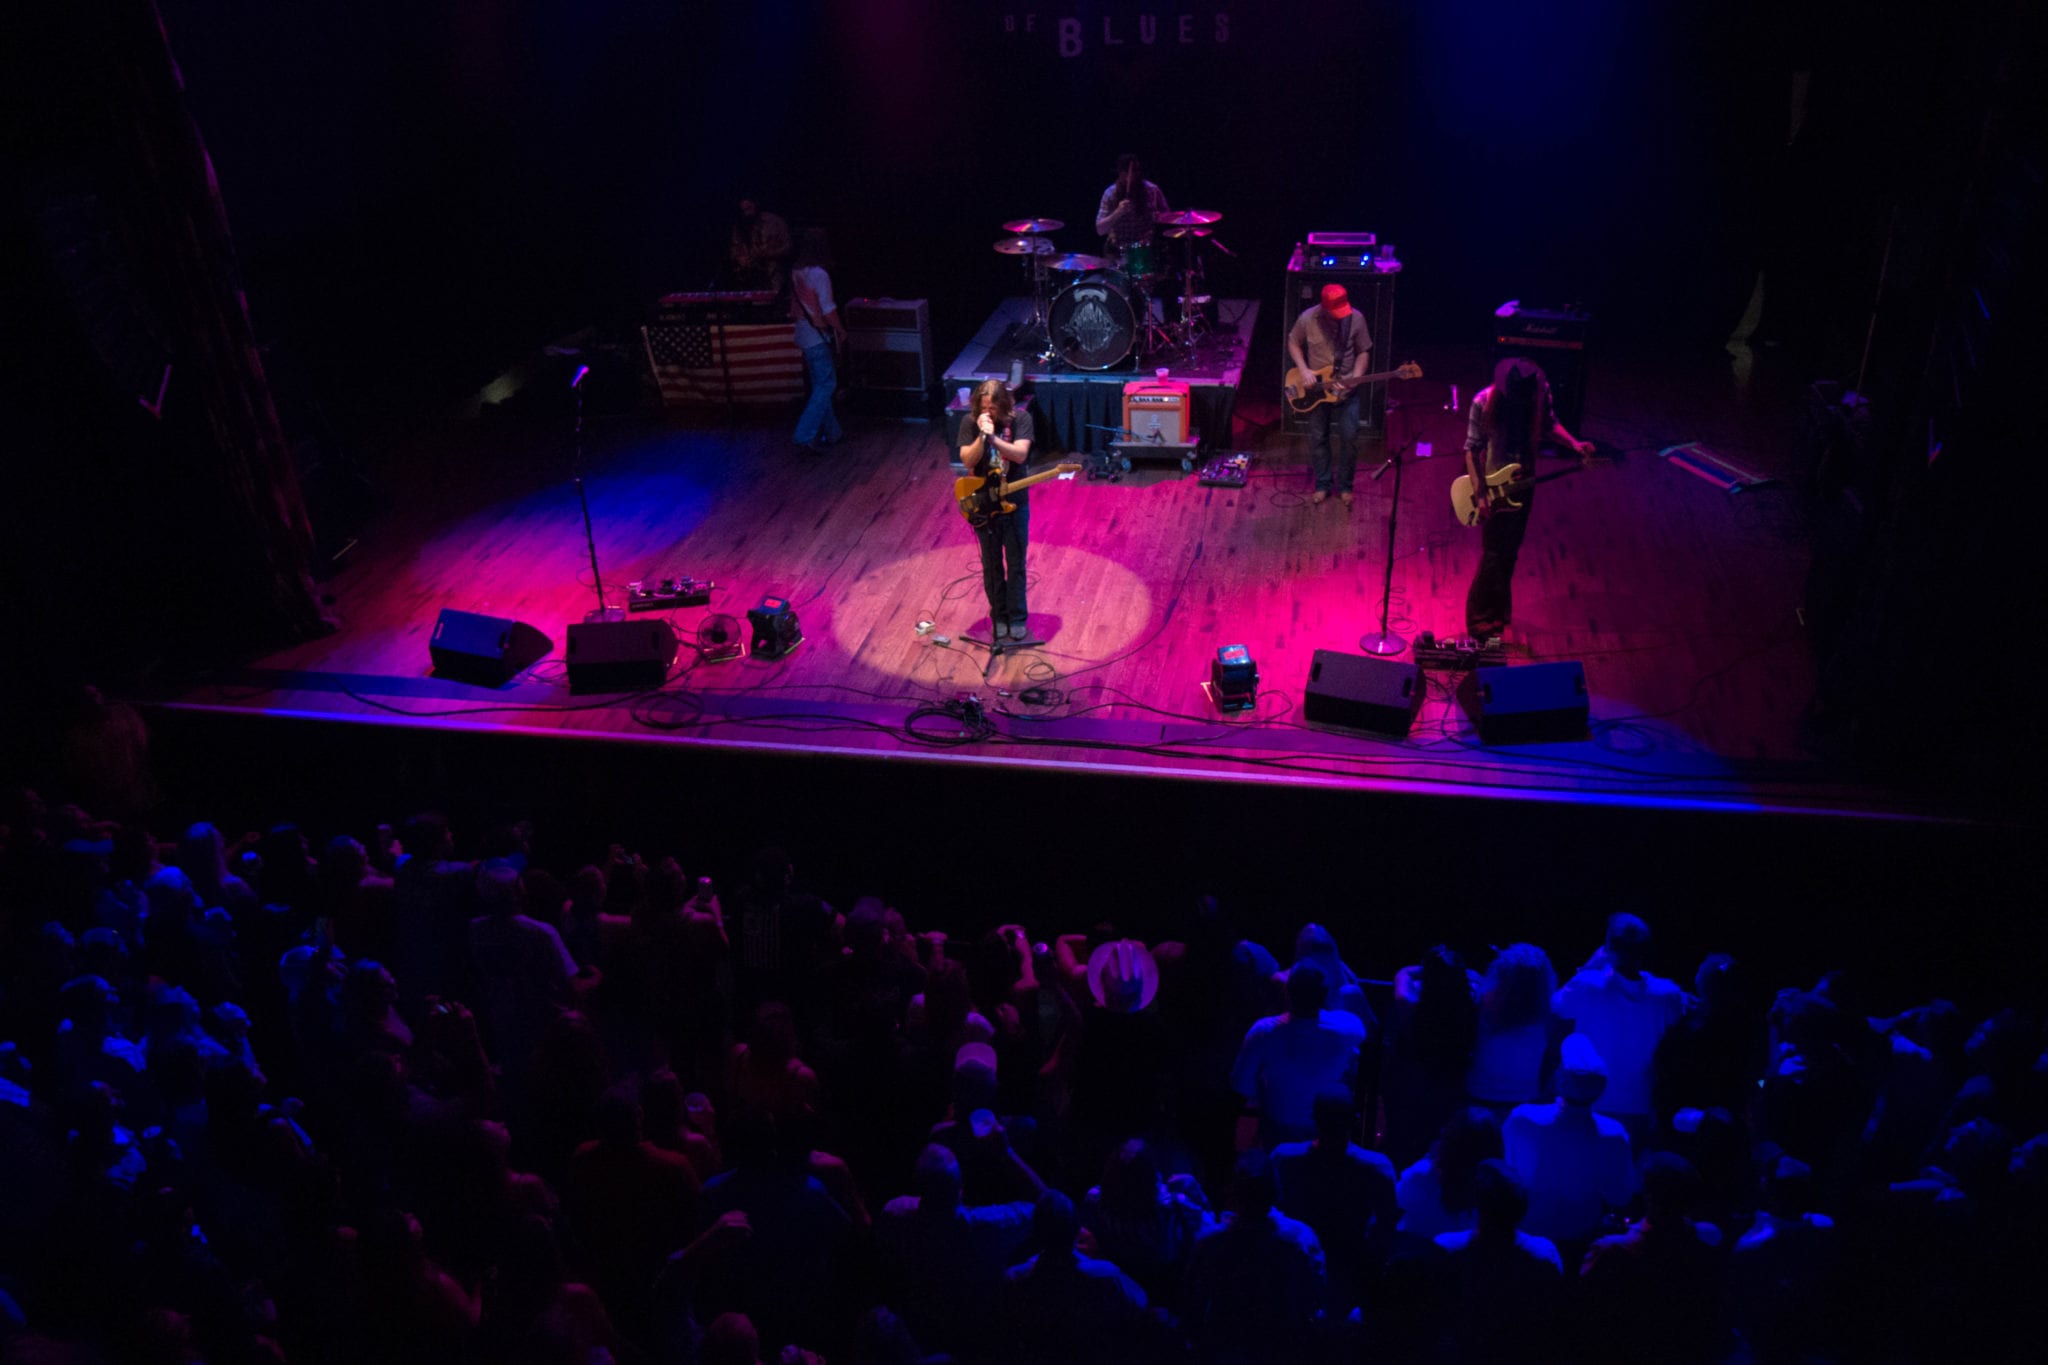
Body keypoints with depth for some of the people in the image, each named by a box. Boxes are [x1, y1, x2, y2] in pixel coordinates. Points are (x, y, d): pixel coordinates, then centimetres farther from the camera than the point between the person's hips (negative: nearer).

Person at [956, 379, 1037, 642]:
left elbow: (1020, 454, -22)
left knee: (1016, 563, 6)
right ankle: (999, 616, 25)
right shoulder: (970, 422, -7)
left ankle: (1018, 618, 18)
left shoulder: (1020, 418, -11)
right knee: (991, 564, 11)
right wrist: (982, 436, -28)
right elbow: (967, 461, -13)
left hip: (1015, 503, -1)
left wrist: (993, 438, -35)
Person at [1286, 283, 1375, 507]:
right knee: (1318, 438, 8)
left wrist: (1356, 377, -16)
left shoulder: (1356, 318, -13)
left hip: (1346, 390, 0)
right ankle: (1323, 484, 24)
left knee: (1349, 437, -1)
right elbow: (1293, 343, 2)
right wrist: (1303, 369, -11)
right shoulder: (1307, 319, -15)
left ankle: (1344, 485, 16)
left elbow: (1363, 351, -2)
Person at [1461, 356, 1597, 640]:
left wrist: (1573, 443, -9)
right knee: (1493, 555, -3)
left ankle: (1498, 612, 34)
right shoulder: (1484, 402, -23)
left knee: (1510, 552, 16)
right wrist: (1479, 494, -20)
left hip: (1522, 484, 4)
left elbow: (1549, 424, 8)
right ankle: (1480, 622, 11)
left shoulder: (1540, 393, -11)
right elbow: (1472, 449, -15)